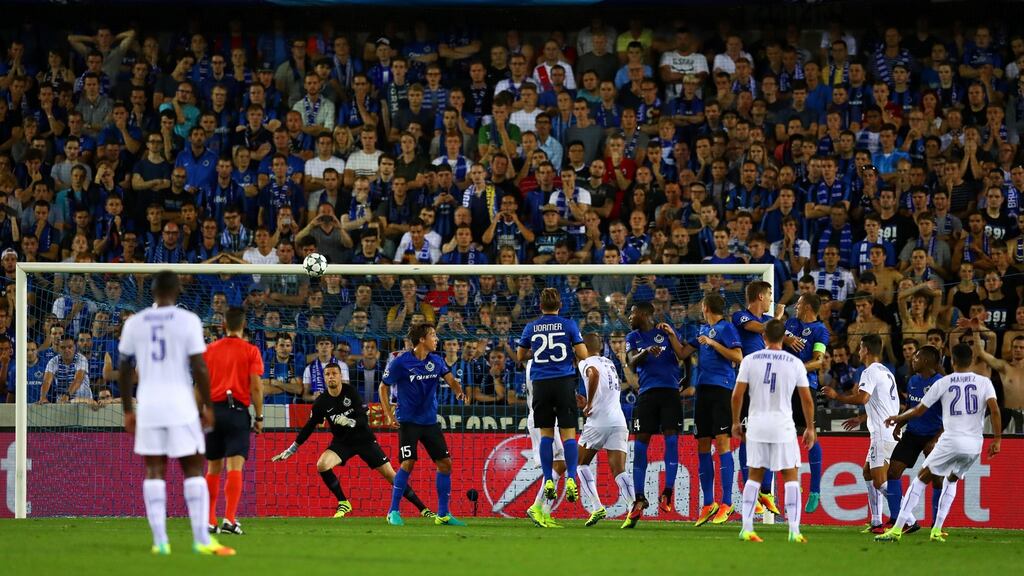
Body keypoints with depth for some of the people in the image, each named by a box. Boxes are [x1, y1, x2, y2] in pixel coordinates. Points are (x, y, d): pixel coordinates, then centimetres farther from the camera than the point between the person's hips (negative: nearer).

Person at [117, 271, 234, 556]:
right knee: (193, 470, 4)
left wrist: (127, 410, 18)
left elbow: (125, 370, 9)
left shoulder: (134, 323, 5)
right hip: (181, 406, -3)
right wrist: (207, 406, 2)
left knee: (154, 471, 6)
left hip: (148, 407, 3)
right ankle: (201, 538, -1)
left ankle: (160, 540, 0)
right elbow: (199, 367, -8)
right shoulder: (187, 321, -5)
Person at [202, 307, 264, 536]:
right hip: (237, 410, -3)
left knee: (213, 468, 13)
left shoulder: (210, 350, 9)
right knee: (235, 467, -9)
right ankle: (229, 519, -21)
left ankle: (209, 521, 14)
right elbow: (256, 386, -6)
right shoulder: (251, 351, 0)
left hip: (213, 409, 3)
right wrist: (259, 417, 0)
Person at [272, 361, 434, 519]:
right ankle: (343, 503, -5)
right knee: (322, 465, -24)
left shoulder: (351, 392, -13)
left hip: (364, 439, -2)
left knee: (389, 473, -6)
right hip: (342, 441, 2)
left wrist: (350, 422, -37)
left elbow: (364, 419, -15)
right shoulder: (321, 402, -8)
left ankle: (423, 509, 0)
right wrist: (290, 451, 1)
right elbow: (309, 427, 1)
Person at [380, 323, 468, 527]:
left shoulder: (436, 361, 4)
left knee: (445, 463, 1)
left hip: (430, 421, 5)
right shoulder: (400, 363, -10)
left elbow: (450, 379, 3)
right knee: (408, 463, -18)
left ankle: (443, 514, 11)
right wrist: (388, 415, -9)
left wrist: (459, 391, -21)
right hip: (408, 421, -5)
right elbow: (384, 387, -1)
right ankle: (393, 511, -6)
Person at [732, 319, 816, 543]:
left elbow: (737, 395, -1)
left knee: (754, 475, 11)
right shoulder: (795, 363, -2)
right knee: (791, 476, 6)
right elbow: (807, 399, 1)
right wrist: (810, 428, 12)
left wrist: (736, 422, 11)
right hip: (783, 427, -1)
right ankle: (794, 530, -3)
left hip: (756, 426, 1)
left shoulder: (750, 360, -1)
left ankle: (747, 528, 6)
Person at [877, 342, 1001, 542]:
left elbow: (919, 411, 9)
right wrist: (997, 439, -4)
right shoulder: (984, 382, 6)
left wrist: (898, 419, 26)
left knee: (921, 479, 9)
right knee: (951, 480, 27)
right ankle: (937, 531, 18)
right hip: (975, 444, 3)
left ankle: (897, 528, -1)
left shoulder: (943, 383, 3)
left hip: (951, 441, -3)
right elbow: (994, 410, -8)